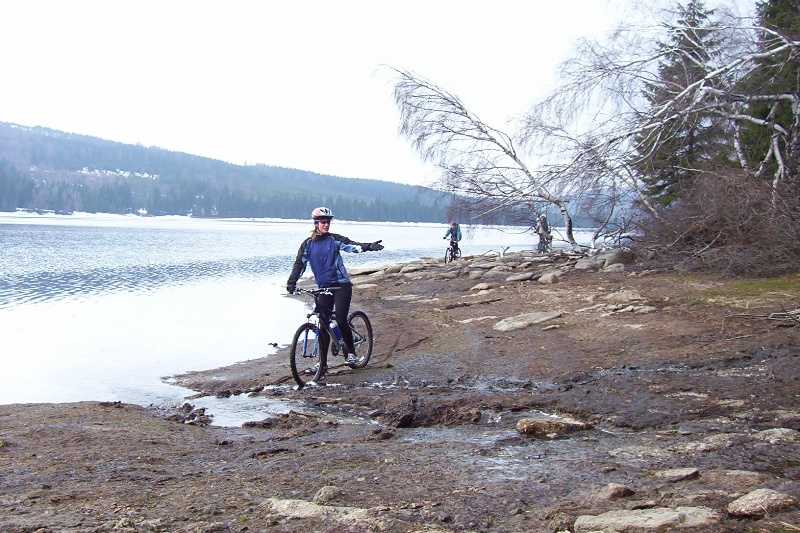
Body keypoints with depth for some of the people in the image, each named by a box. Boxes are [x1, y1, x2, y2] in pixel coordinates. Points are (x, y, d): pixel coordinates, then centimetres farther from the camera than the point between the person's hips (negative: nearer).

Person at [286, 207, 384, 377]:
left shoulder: (334, 239, -1)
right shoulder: (308, 244, 5)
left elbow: (352, 246, -14)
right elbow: (300, 263, 2)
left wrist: (369, 246, -32)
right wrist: (291, 283, -11)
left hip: (341, 285, -3)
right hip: (323, 287, 3)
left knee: (341, 320, -14)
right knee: (323, 325, 2)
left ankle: (351, 352, 9)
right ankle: (323, 363, 10)